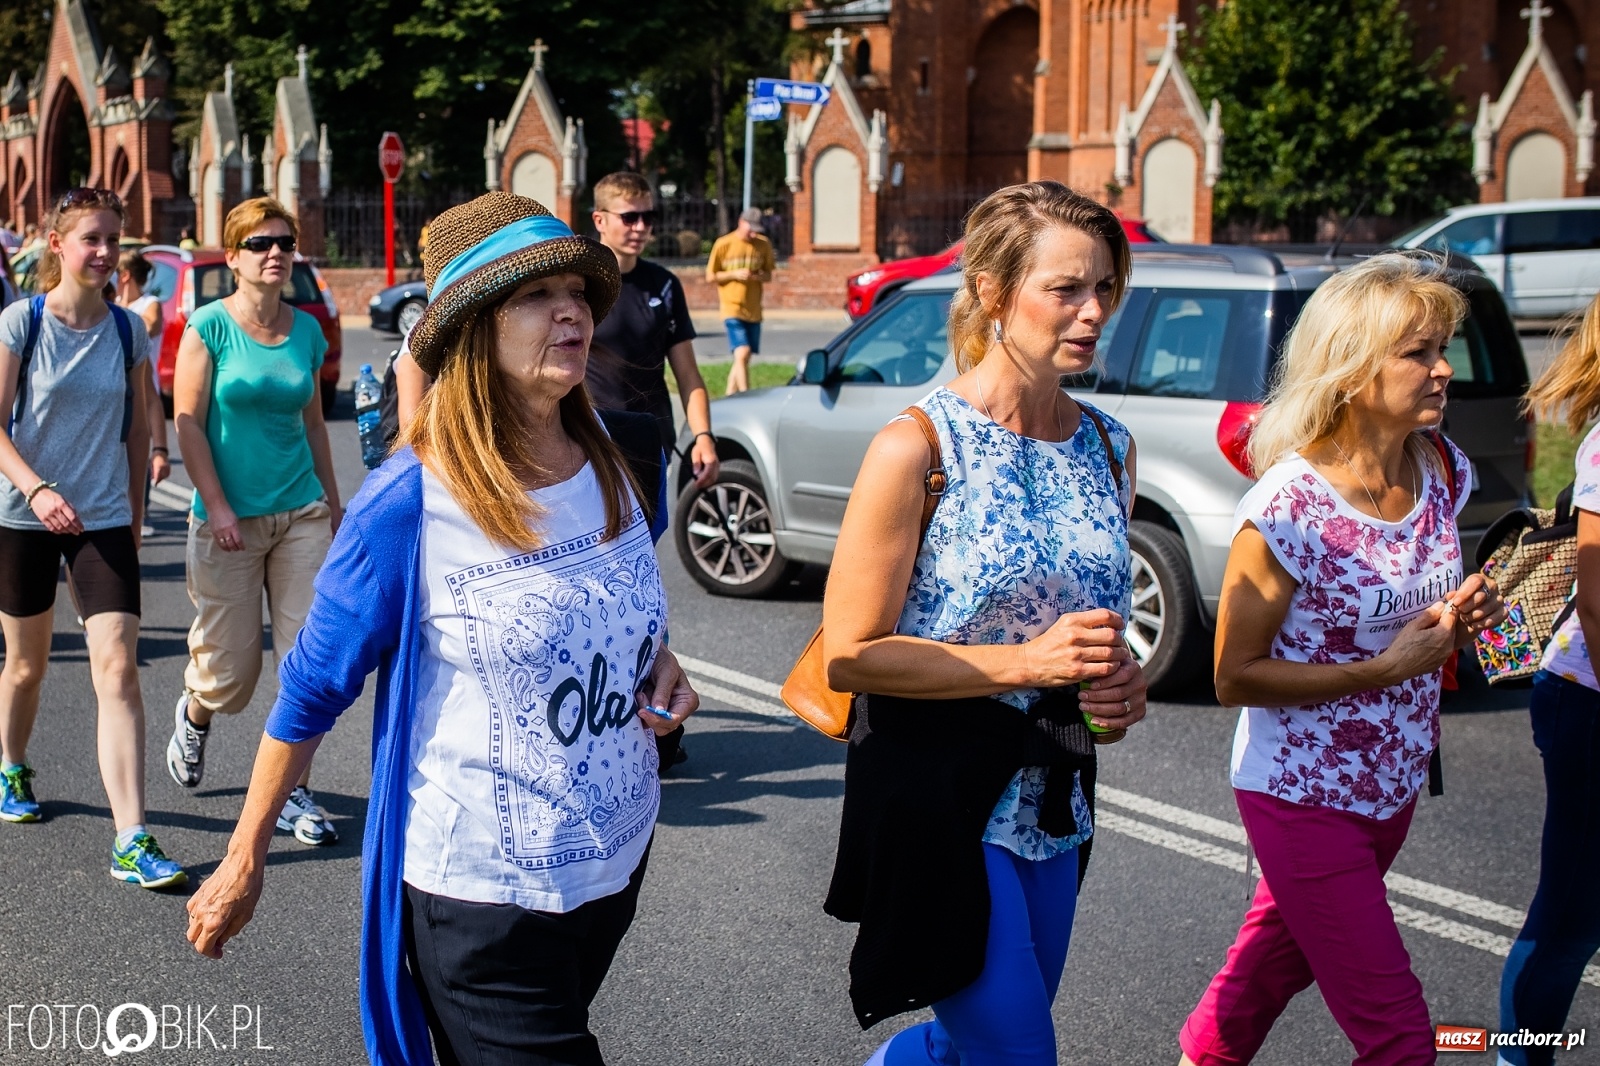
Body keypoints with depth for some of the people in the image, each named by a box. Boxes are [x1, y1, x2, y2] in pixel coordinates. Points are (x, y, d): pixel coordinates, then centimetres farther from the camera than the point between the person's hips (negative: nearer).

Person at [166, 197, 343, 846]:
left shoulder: (306, 330, 7)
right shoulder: (209, 326, -6)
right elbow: (187, 422, -8)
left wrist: (332, 504, 16)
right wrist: (217, 508, -14)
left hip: (302, 514, 3)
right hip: (230, 518, -3)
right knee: (231, 674, 6)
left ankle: (294, 793, 9)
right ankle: (193, 715, 41)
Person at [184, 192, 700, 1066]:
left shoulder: (607, 470, -2)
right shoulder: (408, 504, -19)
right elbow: (313, 690, -9)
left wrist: (660, 666, -5)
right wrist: (244, 862, -3)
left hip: (618, 855, 6)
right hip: (479, 889, -6)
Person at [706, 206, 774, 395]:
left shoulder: (764, 245, 4)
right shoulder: (723, 244, -6)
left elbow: (768, 275, 13)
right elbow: (710, 277, 0)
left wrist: (760, 276, -10)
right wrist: (735, 274, -15)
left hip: (754, 310, 5)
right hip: (732, 308, -4)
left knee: (743, 357, 9)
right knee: (742, 354, -18)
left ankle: (730, 395, 22)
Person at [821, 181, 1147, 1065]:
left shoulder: (1109, 446, 5)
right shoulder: (918, 447, -15)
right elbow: (848, 655, -15)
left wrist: (1116, 687, -2)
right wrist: (1027, 663, -22)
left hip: (1052, 793, 7)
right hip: (937, 790, -7)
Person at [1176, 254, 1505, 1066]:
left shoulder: (1442, 469, -3)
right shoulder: (1287, 508, -23)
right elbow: (1235, 677, -17)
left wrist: (1456, 617, -8)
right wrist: (1384, 669, -24)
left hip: (1393, 785, 7)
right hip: (1304, 794, -7)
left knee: (1283, 956, 24)